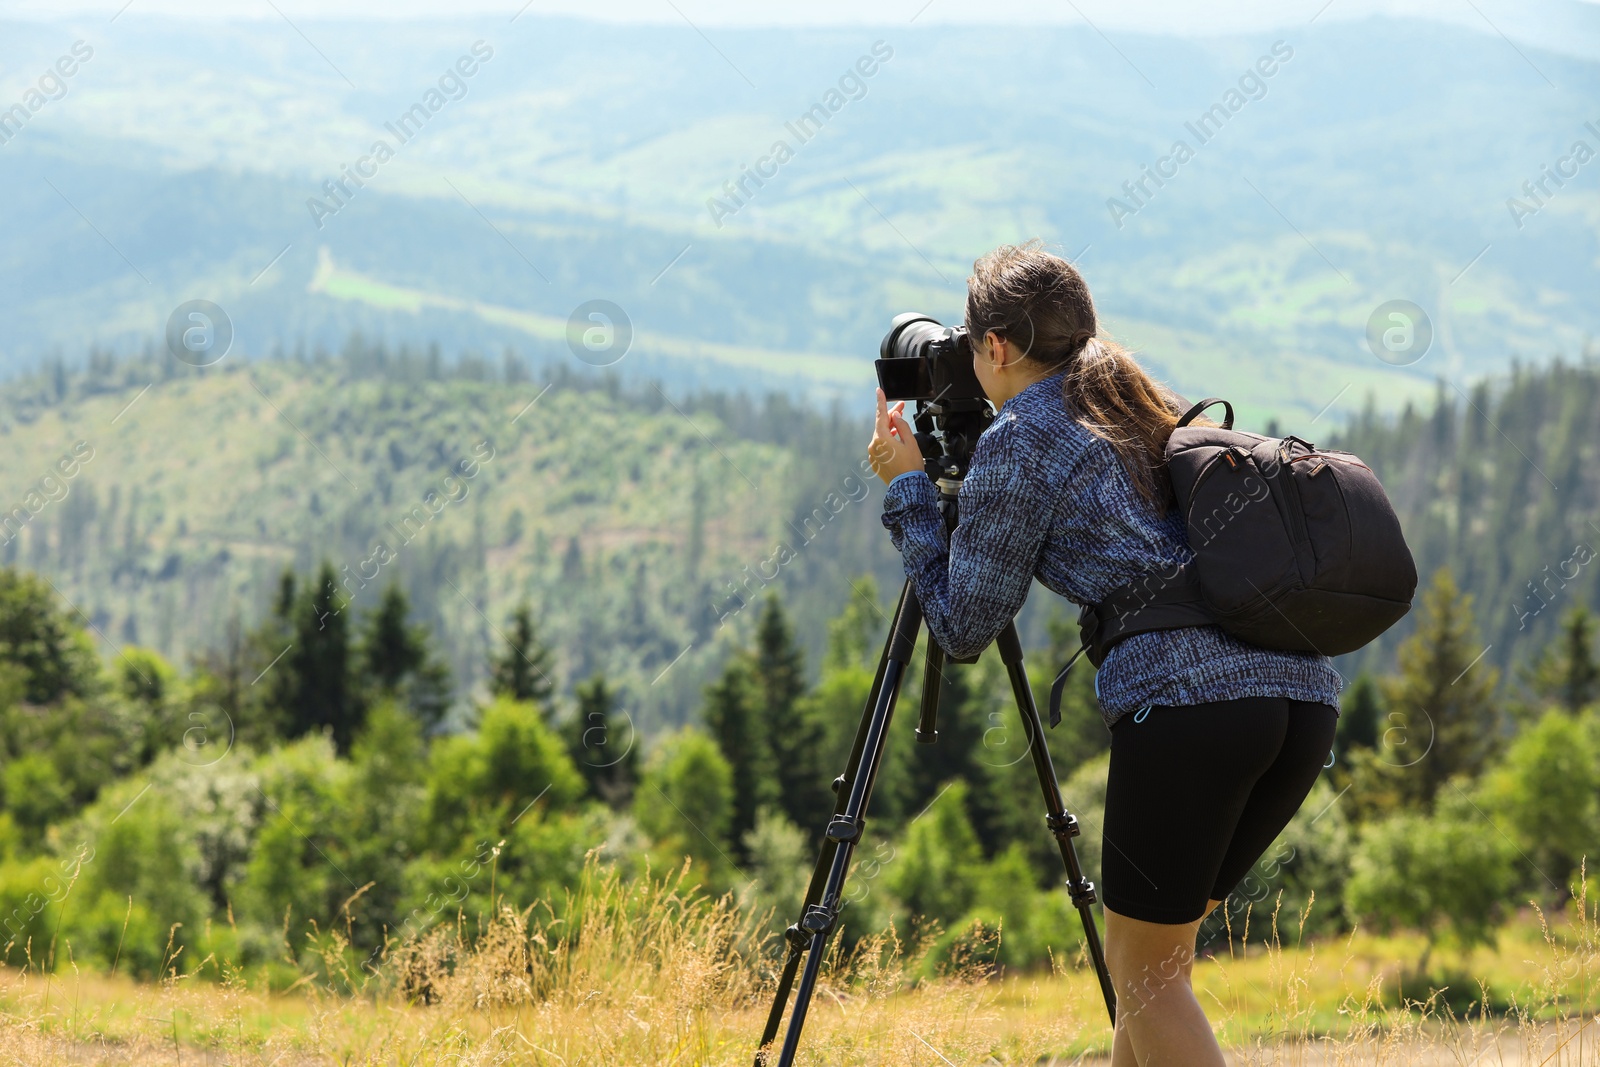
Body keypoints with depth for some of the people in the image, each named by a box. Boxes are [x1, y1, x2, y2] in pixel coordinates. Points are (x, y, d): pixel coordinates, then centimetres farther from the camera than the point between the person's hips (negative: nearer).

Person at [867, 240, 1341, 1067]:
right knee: (1155, 951, 19)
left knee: (1142, 969, 6)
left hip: (1186, 698, -7)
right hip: (1304, 694, 8)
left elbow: (964, 625, 8)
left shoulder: (1018, 444, 4)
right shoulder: (1159, 411, 24)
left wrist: (906, 489, 18)